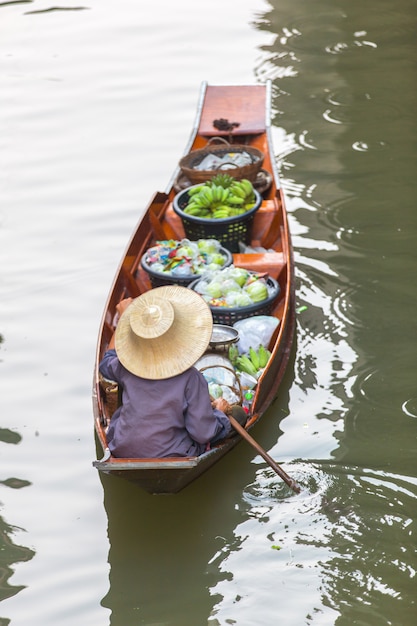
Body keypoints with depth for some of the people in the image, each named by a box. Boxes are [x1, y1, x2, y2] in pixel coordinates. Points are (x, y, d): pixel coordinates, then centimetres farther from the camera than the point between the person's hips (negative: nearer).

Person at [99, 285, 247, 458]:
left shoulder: (127, 366, -10)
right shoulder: (191, 378, -21)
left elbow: (106, 363, 17)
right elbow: (203, 433, -18)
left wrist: (123, 318, 24)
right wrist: (218, 411, 3)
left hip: (121, 451, 4)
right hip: (170, 456, -4)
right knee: (237, 414, 9)